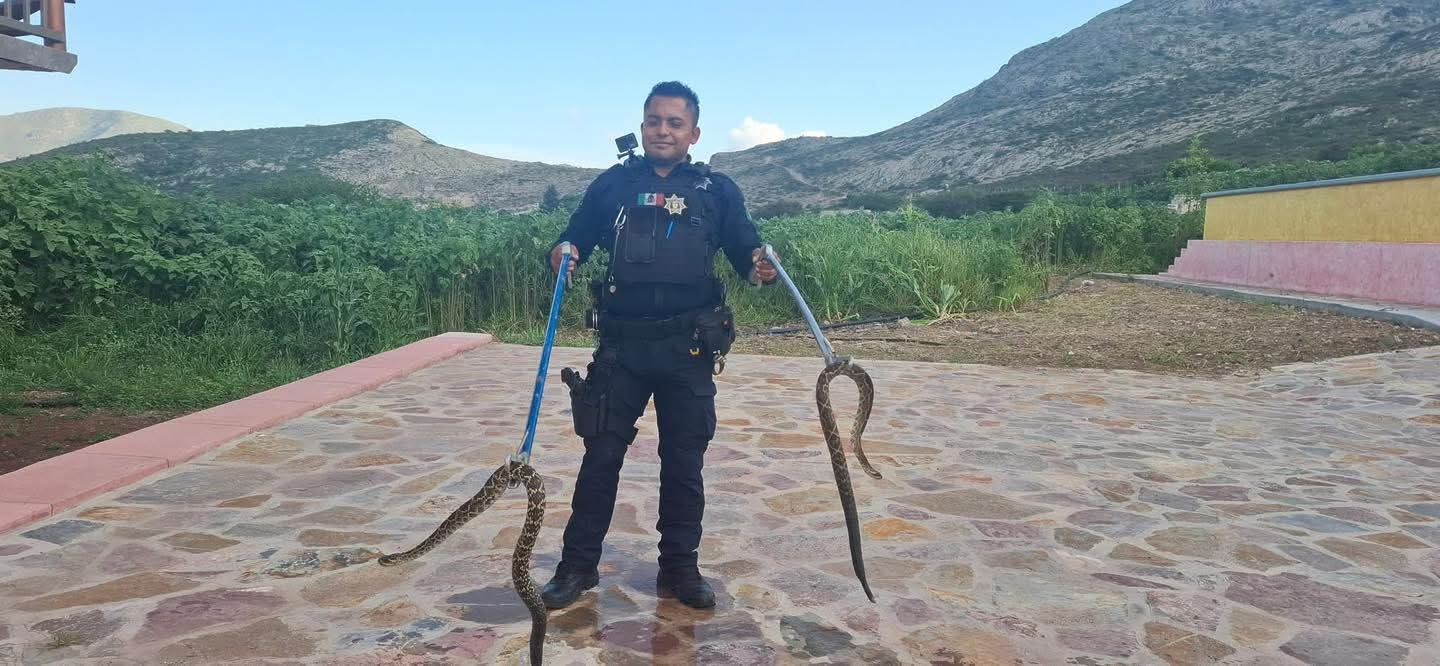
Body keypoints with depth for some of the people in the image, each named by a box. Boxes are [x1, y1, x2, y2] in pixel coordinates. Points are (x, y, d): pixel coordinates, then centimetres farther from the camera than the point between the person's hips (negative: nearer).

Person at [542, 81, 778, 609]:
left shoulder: (717, 190, 7)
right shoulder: (612, 184, 8)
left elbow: (745, 251, 6)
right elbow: (575, 240, 10)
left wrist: (760, 268, -17)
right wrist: (562, 256, -14)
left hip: (689, 349, 0)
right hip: (622, 345, 0)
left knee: (684, 462, 7)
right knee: (601, 455, 4)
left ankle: (680, 567, 22)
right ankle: (578, 565, 16)